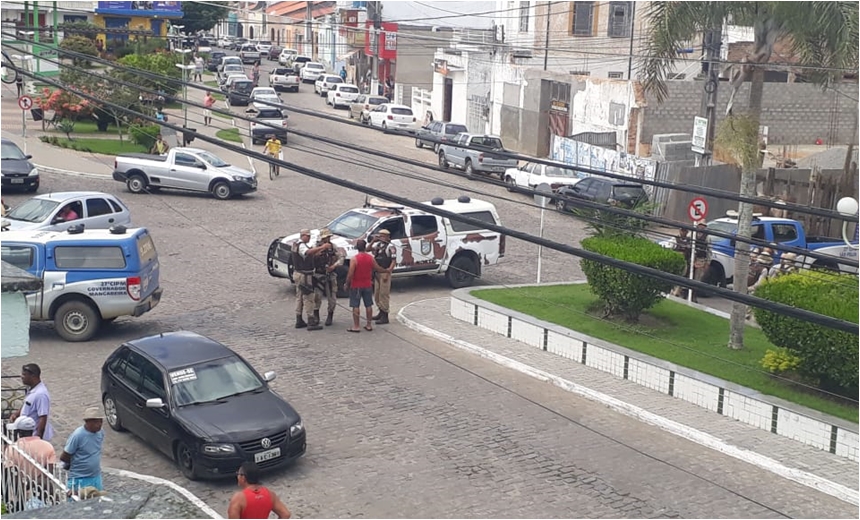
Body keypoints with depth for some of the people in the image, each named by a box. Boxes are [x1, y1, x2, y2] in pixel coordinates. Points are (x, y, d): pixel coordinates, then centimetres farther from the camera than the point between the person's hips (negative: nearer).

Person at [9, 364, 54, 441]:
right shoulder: (31, 389, 4)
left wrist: (38, 438, -26)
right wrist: (17, 414, 4)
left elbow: (43, 419, -27)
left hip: (35, 436, -10)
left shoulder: (41, 394, -27)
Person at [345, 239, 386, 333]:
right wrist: (386, 270, 30)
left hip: (356, 286, -4)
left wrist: (347, 284, -5)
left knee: (355, 306, 1)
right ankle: (369, 325, 18)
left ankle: (356, 326, 1)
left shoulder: (354, 259, -15)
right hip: (367, 285, 4)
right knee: (368, 305, 13)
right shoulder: (370, 258, -2)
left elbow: (350, 274, -17)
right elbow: (378, 269, 11)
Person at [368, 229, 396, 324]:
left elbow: (394, 261, -15)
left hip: (385, 273, -8)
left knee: (384, 294, -8)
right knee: (376, 294, 15)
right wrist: (373, 241, 2)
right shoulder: (378, 245, 13)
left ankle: (385, 317, -5)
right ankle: (381, 313, 29)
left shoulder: (390, 247, -10)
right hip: (377, 273, 8)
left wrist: (387, 273, -21)